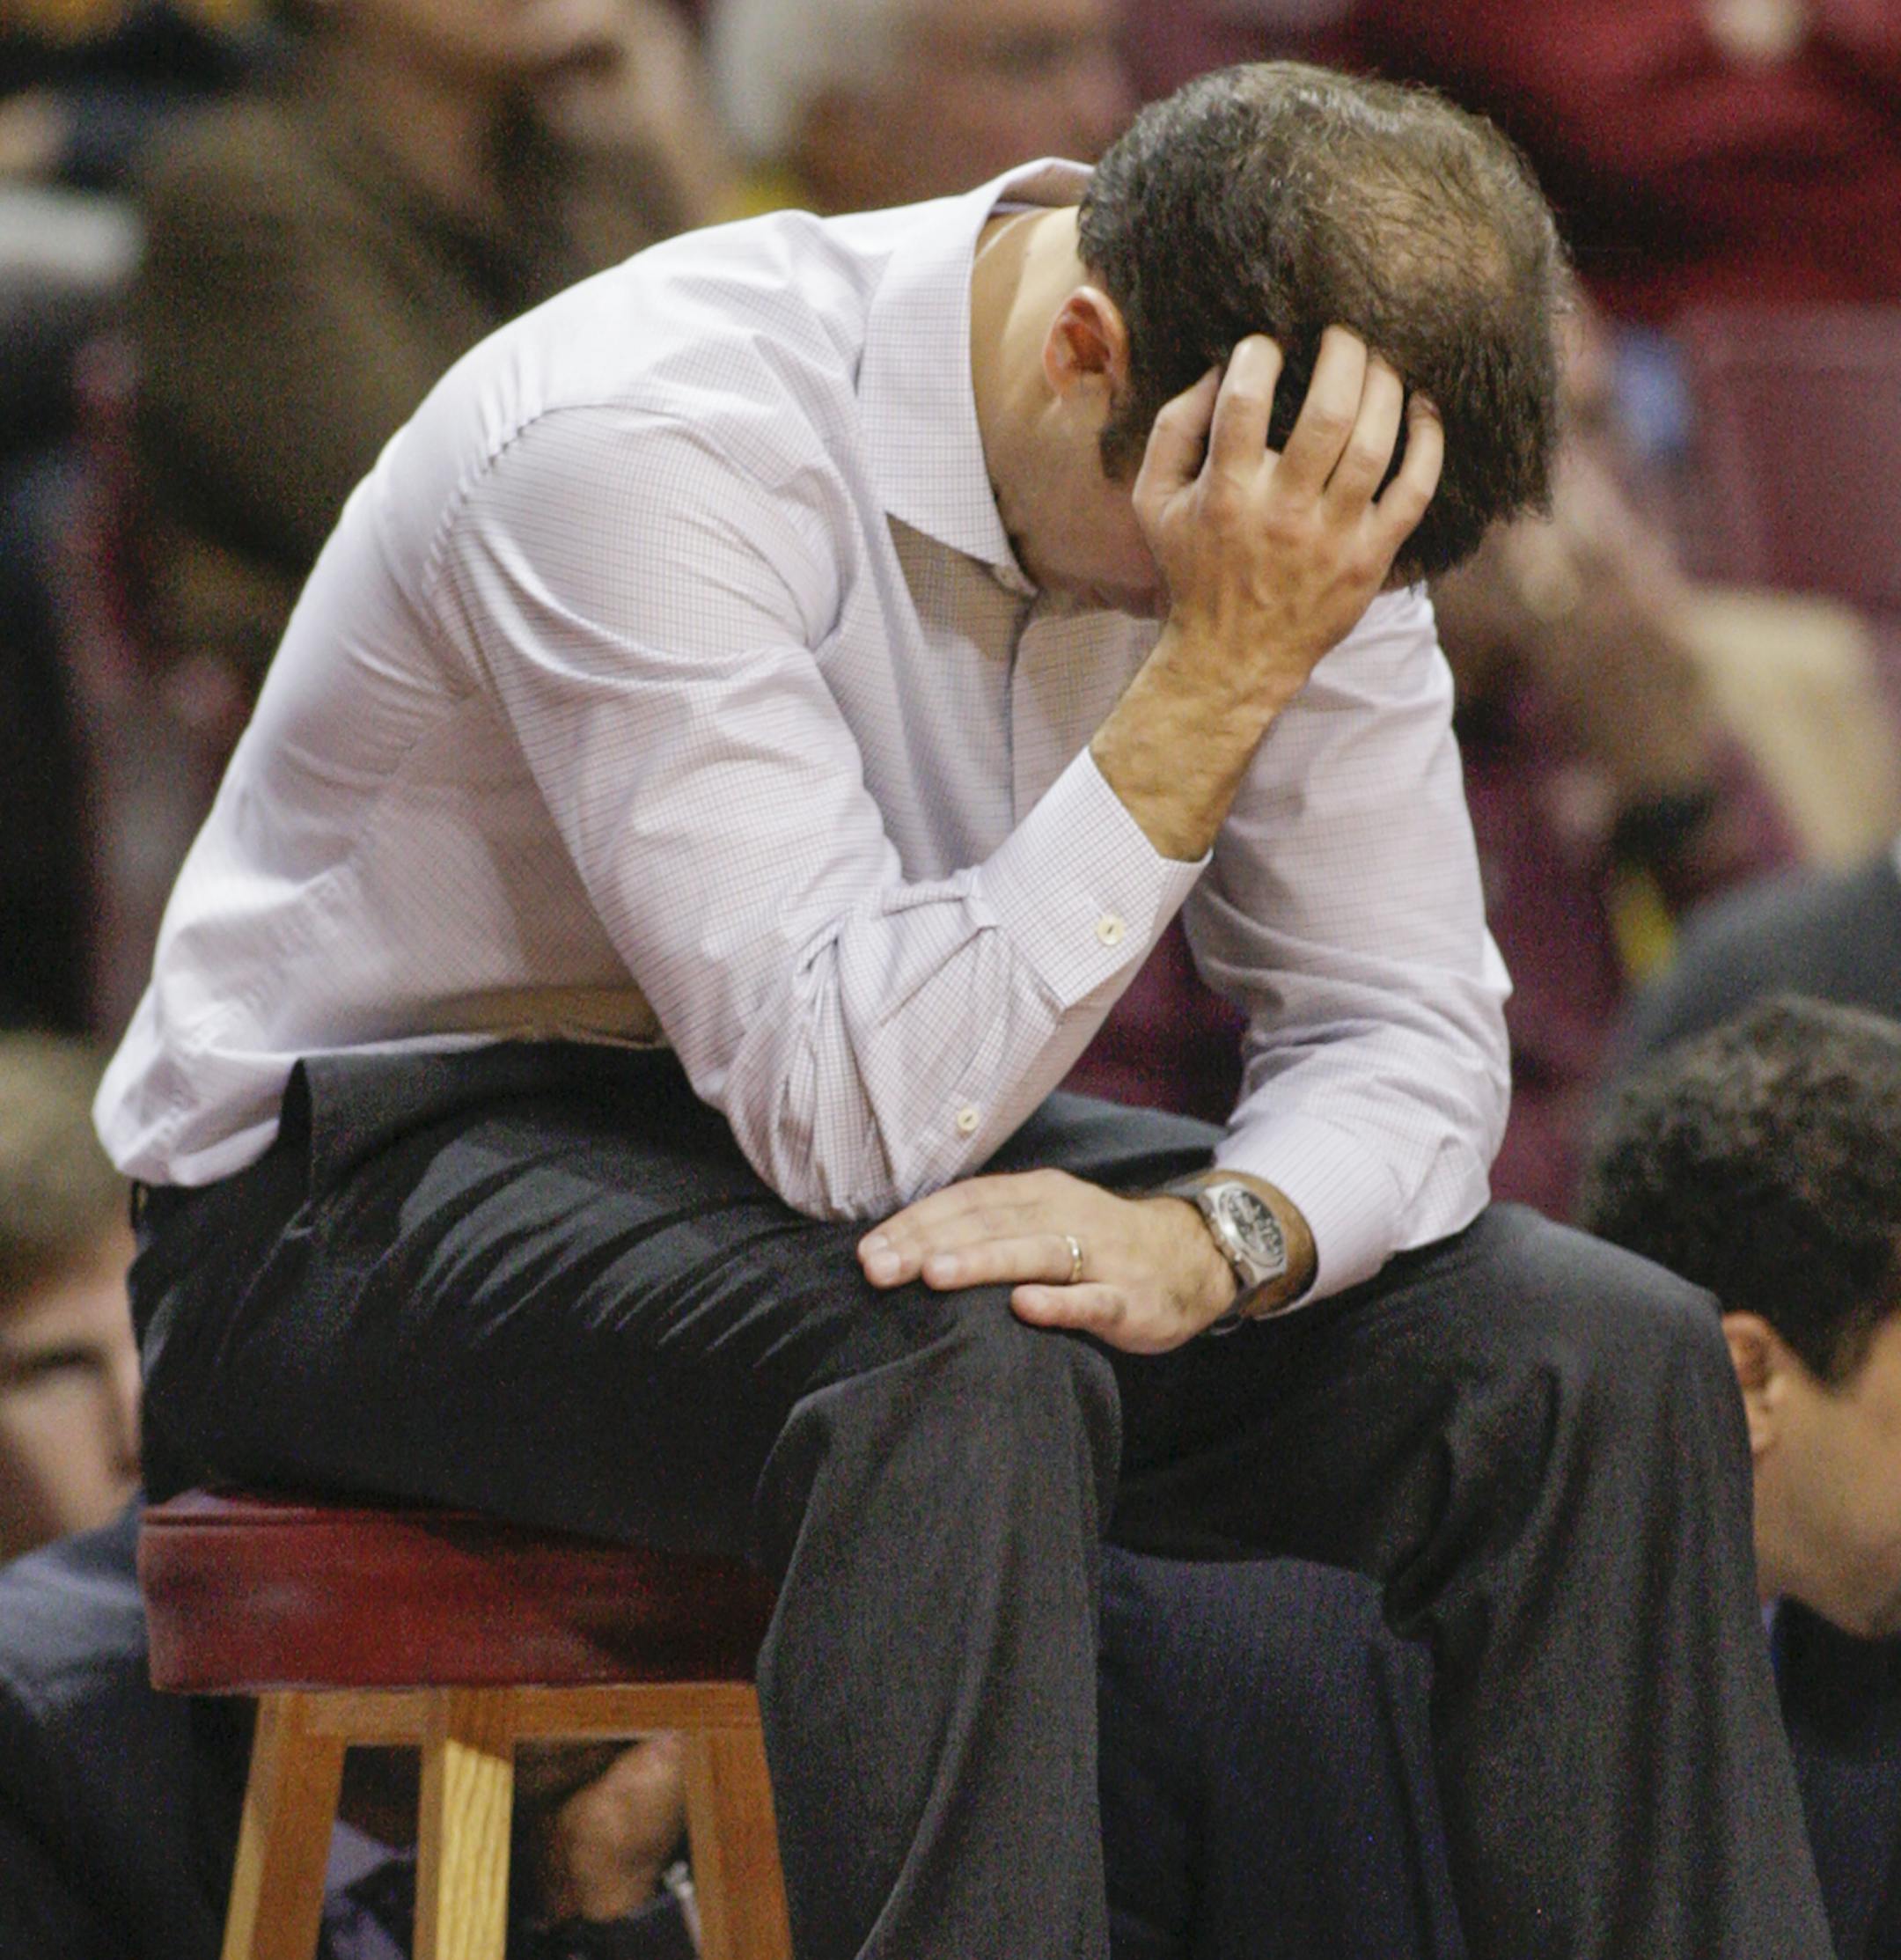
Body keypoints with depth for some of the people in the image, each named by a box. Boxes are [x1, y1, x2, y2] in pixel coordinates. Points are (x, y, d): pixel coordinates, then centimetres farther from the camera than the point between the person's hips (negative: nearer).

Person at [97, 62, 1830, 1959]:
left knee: (1609, 1362, -12)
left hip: (879, 1128, 7)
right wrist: (1220, 677, -37)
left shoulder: (1289, 473, -8)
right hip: (379, 1174, -7)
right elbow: (855, 1109, -34)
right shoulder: (652, 442, -29)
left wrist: (1210, 1236, -26)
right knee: (961, 1381, -39)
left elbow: (1403, 1036, -3)